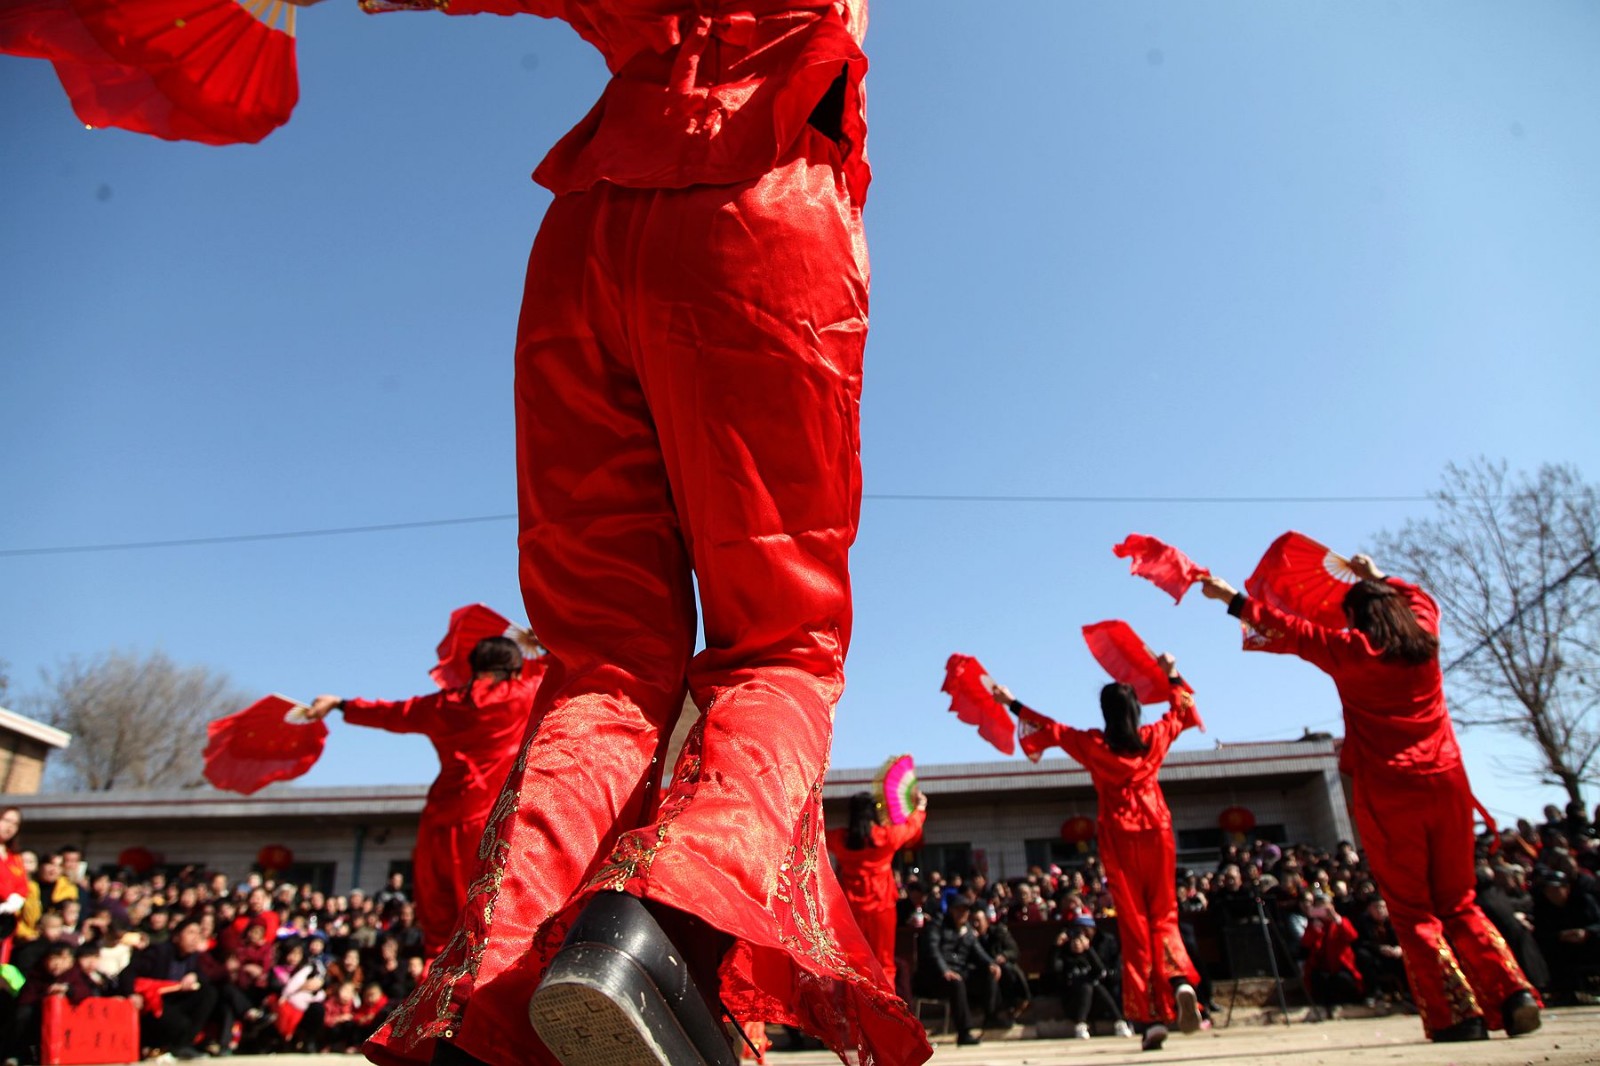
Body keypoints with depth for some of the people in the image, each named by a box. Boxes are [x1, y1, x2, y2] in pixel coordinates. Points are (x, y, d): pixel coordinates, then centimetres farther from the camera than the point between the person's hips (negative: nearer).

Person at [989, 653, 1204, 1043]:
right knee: (1163, 917, 9)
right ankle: (1180, 982, -19)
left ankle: (1150, 1016, -1)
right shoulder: (1154, 737, 2)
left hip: (1119, 839, -1)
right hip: (1156, 833, 2)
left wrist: (1012, 703, 19)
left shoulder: (1092, 744, -3)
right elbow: (1180, 712, 21)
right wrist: (1173, 675, 33)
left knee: (1134, 926, 3)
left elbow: (1049, 728, 9)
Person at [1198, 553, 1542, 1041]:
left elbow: (1287, 631, 4)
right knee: (1458, 904, 16)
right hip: (1446, 782, 5)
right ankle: (1514, 994, 2)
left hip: (1388, 793, -5)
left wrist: (1233, 599, 13)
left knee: (1413, 912, 4)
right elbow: (1421, 600, 32)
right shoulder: (1425, 638, 9)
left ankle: (1458, 1013, -4)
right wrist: (1378, 578, 45)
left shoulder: (1351, 650, -3)